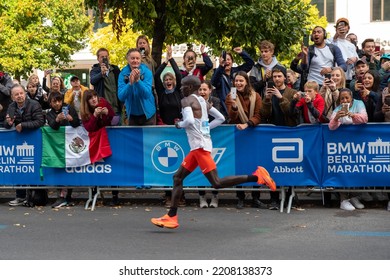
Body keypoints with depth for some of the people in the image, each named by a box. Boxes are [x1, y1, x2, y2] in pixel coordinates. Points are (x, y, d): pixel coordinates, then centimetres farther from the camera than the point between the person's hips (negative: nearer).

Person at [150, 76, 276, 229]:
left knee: (217, 183, -14)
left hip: (200, 146, -10)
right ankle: (171, 216, 14)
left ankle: (256, 176, -20)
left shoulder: (186, 101, -7)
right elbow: (220, 118, 20)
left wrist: (179, 124, -5)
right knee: (178, 177, 14)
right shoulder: (203, 101, 18)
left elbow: (189, 120, -24)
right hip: (198, 147, 10)